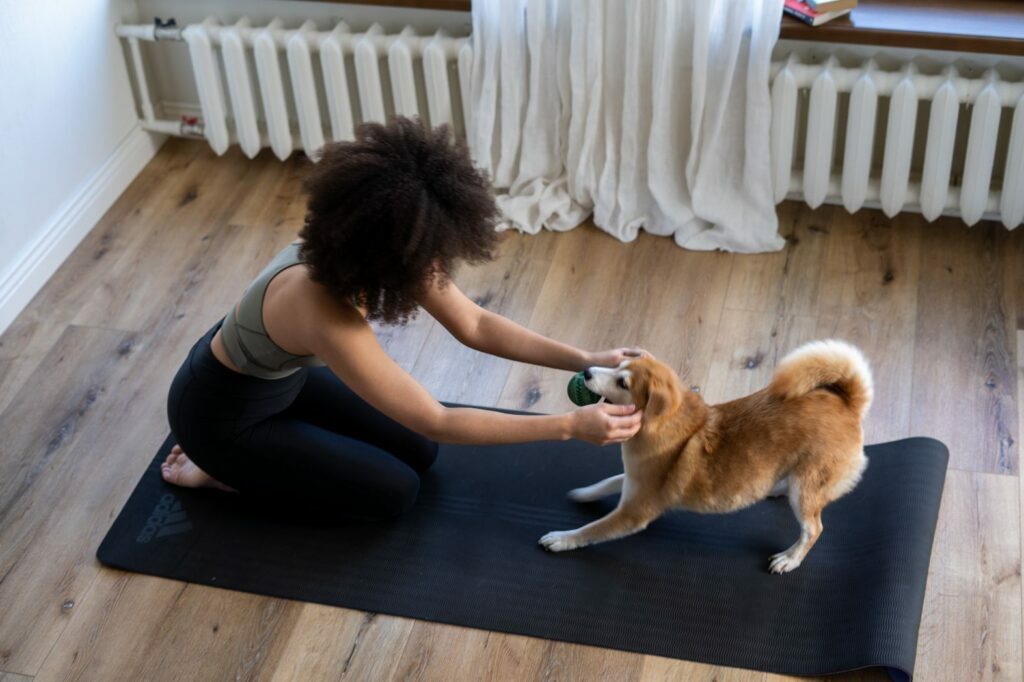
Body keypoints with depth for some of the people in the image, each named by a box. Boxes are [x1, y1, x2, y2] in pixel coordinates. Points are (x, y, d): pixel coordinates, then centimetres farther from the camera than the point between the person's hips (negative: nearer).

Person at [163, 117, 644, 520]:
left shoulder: (380, 249, -19)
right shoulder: (327, 315, -42)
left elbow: (475, 325, -9)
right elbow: (437, 422, -35)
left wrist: (584, 361, -17)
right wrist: (570, 425, -34)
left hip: (279, 375, 8)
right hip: (222, 412, -7)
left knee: (417, 452, 10)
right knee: (394, 490, -4)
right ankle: (218, 470, 7)